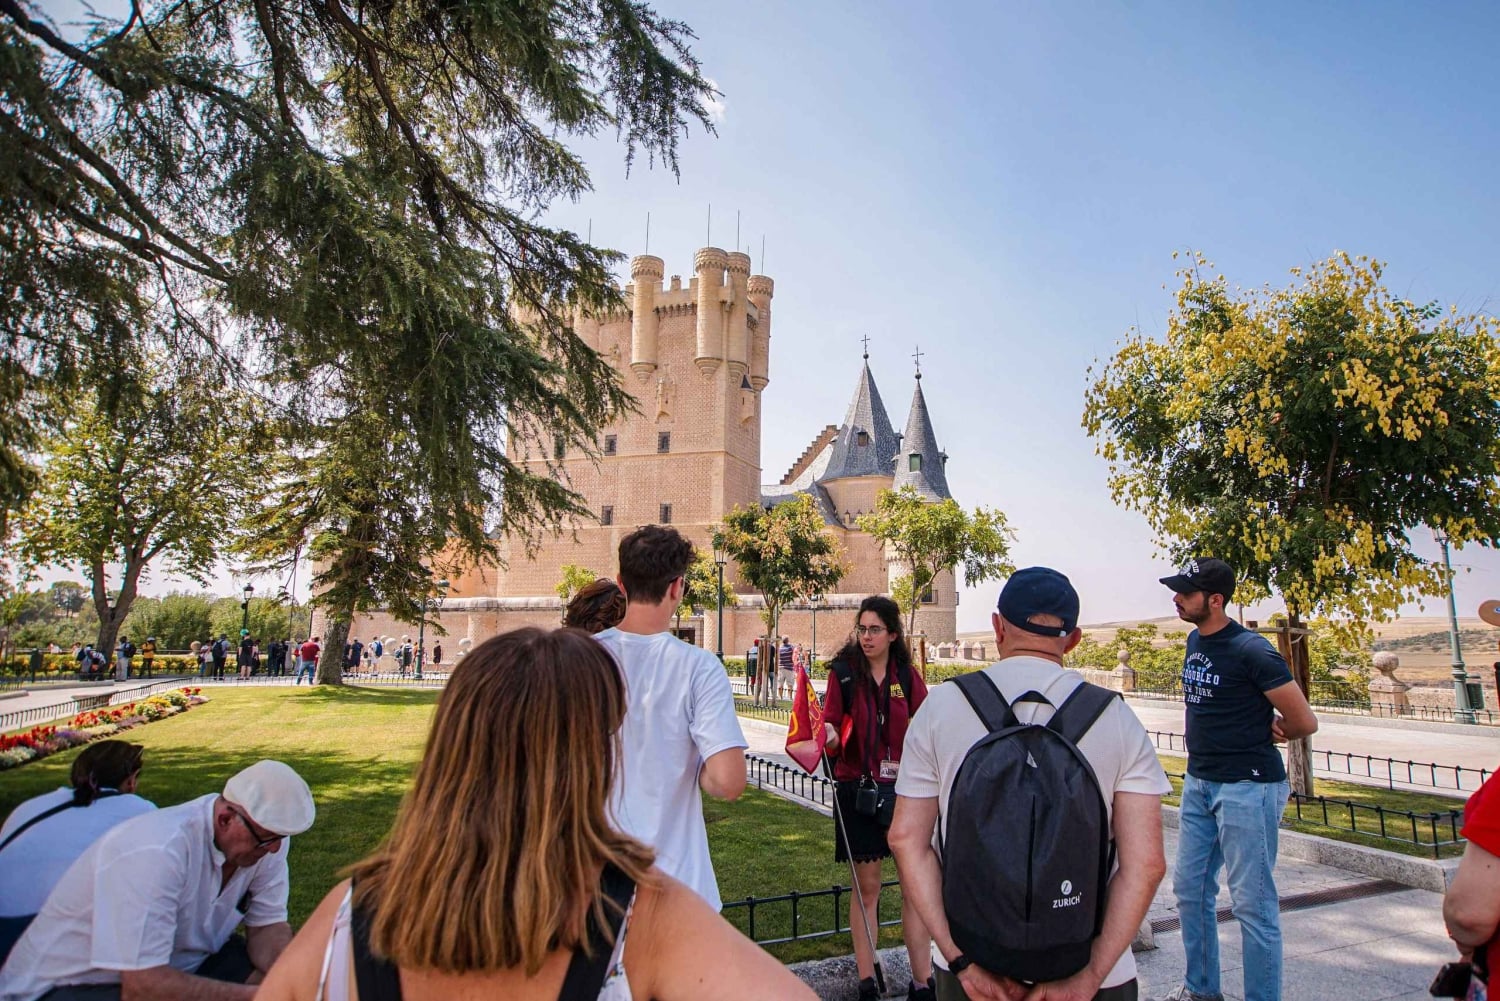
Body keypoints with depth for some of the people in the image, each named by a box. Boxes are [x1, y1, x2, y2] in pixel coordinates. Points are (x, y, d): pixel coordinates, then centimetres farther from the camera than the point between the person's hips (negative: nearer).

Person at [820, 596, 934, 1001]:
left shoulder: (907, 676, 3)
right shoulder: (844, 673, -2)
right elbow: (832, 729, -4)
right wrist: (830, 736, -26)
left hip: (905, 789, 2)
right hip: (858, 786, -2)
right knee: (866, 886, 6)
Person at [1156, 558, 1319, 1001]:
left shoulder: (1250, 649, -17)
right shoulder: (1195, 640, 8)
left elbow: (1304, 721, -13)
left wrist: (1258, 739, 4)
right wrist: (1251, 727, 4)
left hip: (1247, 787, -8)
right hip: (1198, 782, 9)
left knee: (1252, 902, 0)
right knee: (1190, 889, 15)